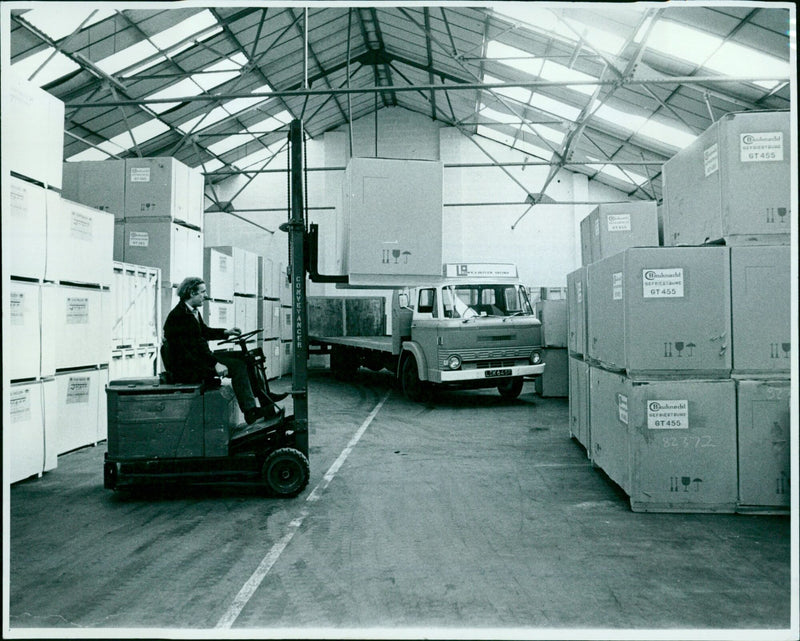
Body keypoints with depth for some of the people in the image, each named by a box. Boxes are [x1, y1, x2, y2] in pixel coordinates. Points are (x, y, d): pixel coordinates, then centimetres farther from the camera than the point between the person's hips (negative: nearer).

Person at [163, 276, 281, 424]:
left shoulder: (193, 311, 12)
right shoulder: (179, 315, -19)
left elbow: (205, 331, 27)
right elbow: (194, 345, -26)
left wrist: (226, 332, 12)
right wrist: (215, 364, -29)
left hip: (200, 357, 11)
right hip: (186, 367, -11)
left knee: (243, 357, 7)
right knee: (238, 366, -21)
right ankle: (250, 412, -23)